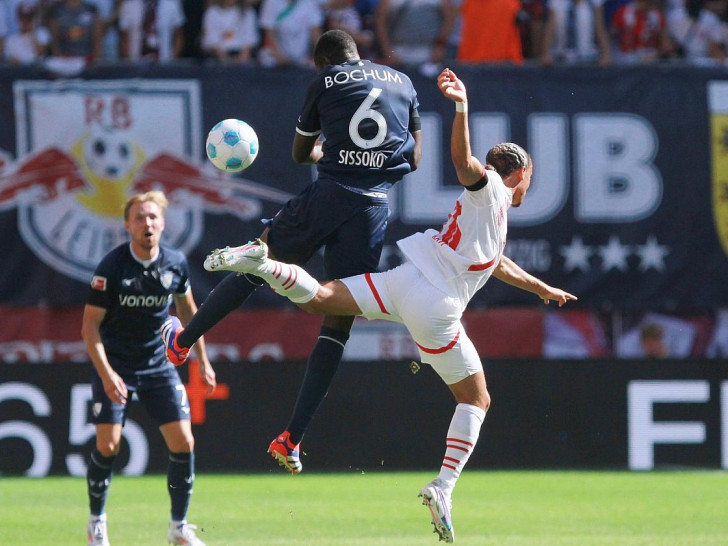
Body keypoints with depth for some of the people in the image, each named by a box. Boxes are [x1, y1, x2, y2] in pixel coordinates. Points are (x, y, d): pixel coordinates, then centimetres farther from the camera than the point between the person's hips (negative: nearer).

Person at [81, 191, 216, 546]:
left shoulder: (176, 264, -4)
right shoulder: (111, 267, -17)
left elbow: (187, 310, 14)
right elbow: (90, 325, -14)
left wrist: (202, 360, 15)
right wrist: (106, 374, -25)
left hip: (159, 366, 4)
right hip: (114, 367, -3)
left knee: (183, 442, -5)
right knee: (108, 445, -11)